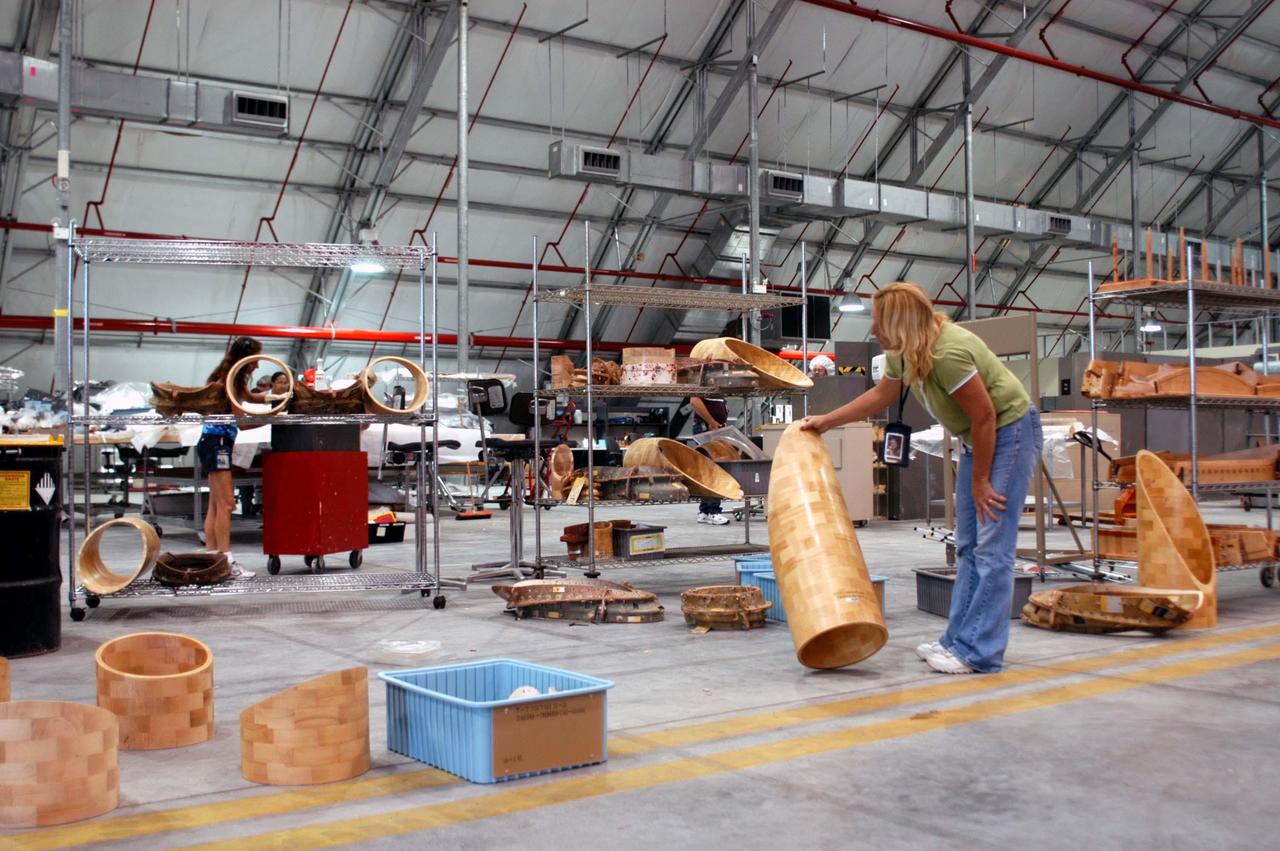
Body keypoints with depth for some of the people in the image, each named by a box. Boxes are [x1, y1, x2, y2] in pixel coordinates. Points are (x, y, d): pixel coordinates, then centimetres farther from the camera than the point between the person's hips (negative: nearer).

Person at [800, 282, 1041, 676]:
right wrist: (827, 421, 23)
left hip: (1010, 431, -10)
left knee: (993, 546, -10)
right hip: (978, 437, 10)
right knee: (967, 544, 11)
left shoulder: (948, 352, -29)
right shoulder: (903, 352, 0)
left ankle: (979, 653, -7)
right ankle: (958, 639, 18)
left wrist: (980, 482, -15)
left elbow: (985, 416, -24)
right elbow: (881, 394, 19)